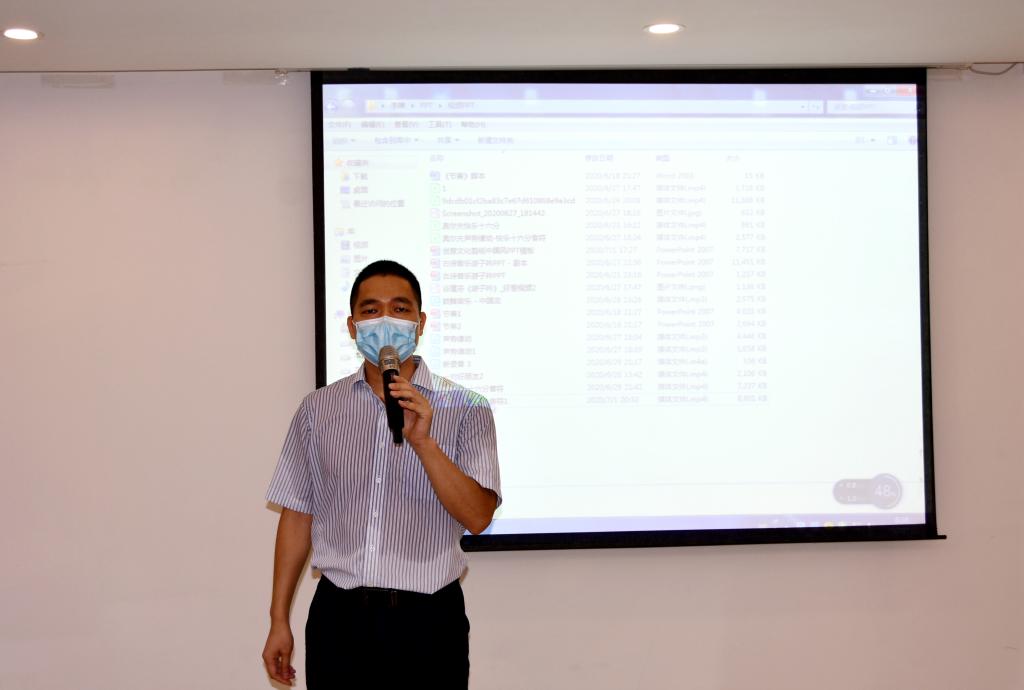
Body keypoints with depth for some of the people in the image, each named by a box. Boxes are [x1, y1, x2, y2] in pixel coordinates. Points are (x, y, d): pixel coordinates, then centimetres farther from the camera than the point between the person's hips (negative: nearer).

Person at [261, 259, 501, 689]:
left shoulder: (464, 409, -2)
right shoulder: (318, 408, 5)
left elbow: (478, 517, -10)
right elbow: (298, 514, 8)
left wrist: (423, 442, -22)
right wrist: (279, 619, 7)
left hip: (427, 621, -2)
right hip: (339, 618, 2)